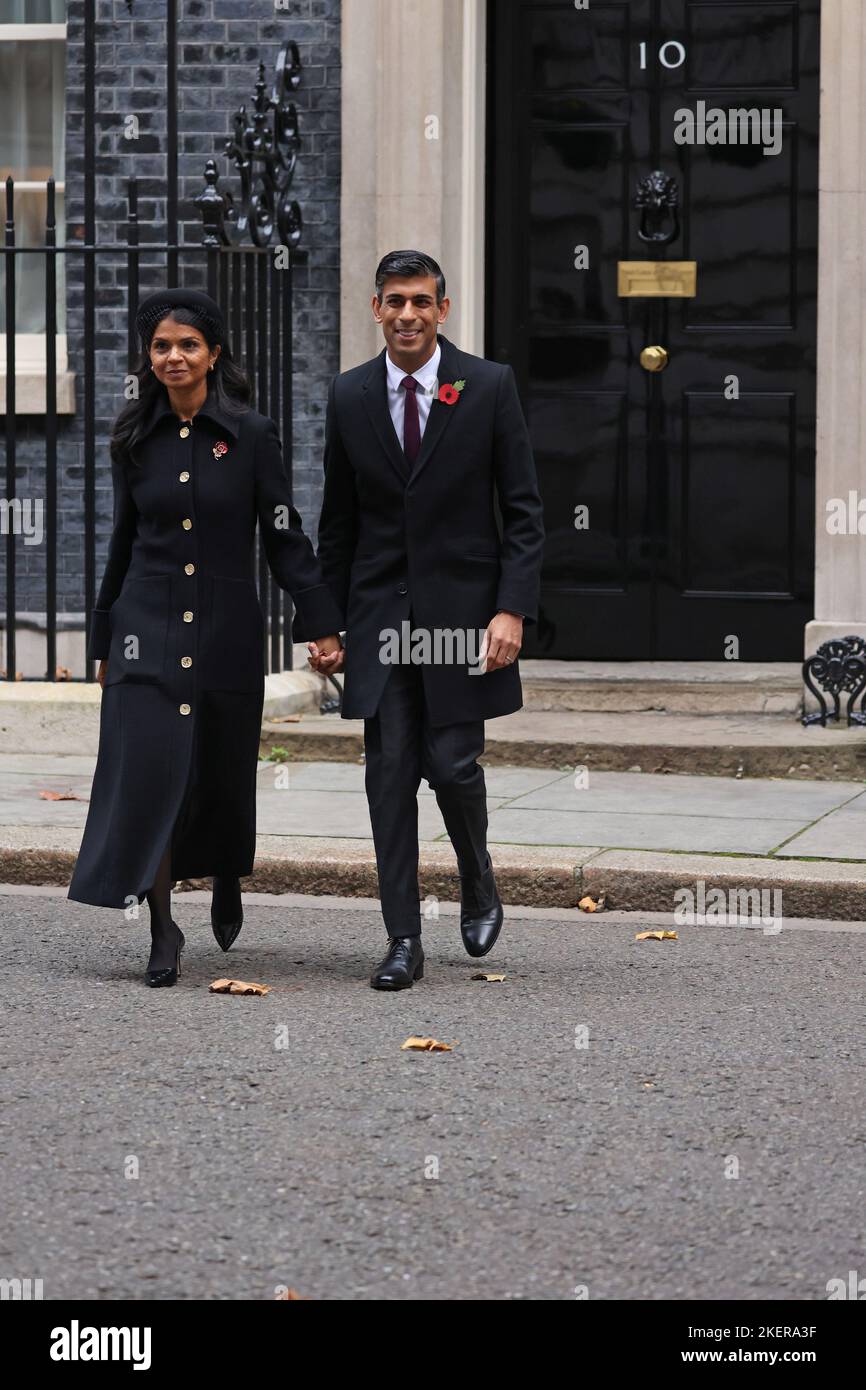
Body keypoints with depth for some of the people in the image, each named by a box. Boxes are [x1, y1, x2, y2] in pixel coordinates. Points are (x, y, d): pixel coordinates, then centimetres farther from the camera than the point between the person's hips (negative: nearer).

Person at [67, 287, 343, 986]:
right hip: (149, 627, 1)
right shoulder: (136, 440, 5)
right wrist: (103, 637, 17)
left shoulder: (251, 434, -3)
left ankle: (227, 882, 40)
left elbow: (284, 534, -3)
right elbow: (124, 541, 14)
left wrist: (320, 622, -8)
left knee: (223, 773, 10)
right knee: (149, 771, -11)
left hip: (227, 631, -1)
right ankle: (162, 929, -6)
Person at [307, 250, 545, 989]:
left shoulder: (490, 386, -3)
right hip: (381, 615, 2)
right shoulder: (349, 395, 5)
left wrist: (513, 609, -12)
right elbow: (338, 520, 11)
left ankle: (478, 881, 25)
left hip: (463, 607, -2)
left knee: (453, 764, -5)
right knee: (390, 777, 0)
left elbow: (524, 509, -3)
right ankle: (404, 940, 5)